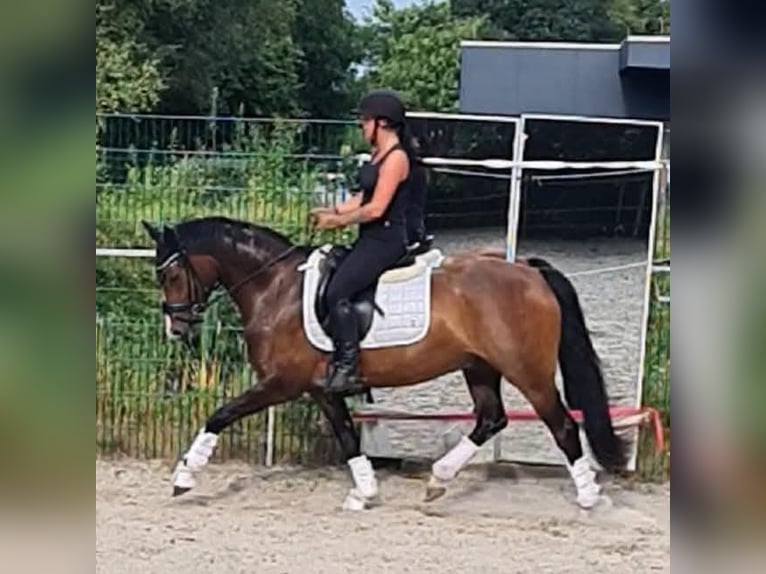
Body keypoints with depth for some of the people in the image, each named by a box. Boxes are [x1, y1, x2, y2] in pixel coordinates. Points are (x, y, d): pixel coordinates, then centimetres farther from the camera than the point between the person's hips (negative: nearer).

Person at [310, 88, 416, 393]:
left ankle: (347, 364, -15)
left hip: (385, 240, -11)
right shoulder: (379, 154, 14)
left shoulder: (396, 157, -16)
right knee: (324, 282, 11)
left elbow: (376, 208, -20)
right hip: (371, 239, 11)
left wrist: (338, 221, -12)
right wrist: (333, 211, 4)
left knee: (337, 291, -21)